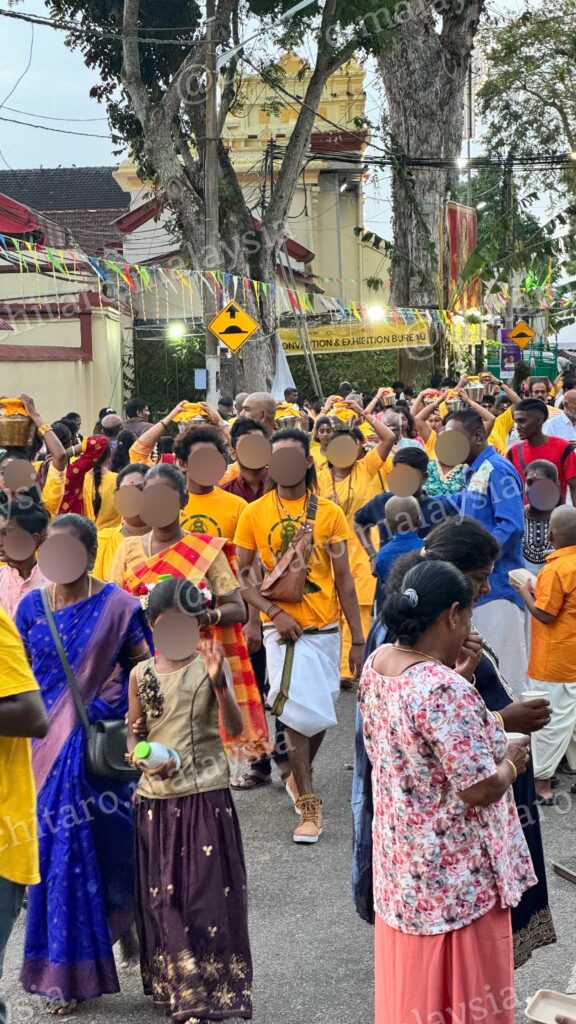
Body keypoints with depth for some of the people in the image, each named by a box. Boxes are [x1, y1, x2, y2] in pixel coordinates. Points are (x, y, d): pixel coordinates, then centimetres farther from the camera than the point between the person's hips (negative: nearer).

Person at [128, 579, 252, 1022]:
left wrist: (219, 683, -28)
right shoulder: (141, 675, 2)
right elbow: (133, 732, 10)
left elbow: (236, 728, -14)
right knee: (163, 895, 10)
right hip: (158, 798, 3)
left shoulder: (209, 665, -6)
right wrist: (142, 760, -11)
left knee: (208, 892, 2)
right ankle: (175, 987, 27)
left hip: (207, 795, -3)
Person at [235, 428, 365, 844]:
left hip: (325, 627, 2)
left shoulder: (329, 512, 0)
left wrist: (358, 639, 1)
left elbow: (343, 578, 2)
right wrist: (274, 612, -14)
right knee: (301, 712, -9)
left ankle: (299, 776, 39)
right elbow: (240, 575, 0)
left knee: (320, 713, 12)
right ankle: (309, 804, 4)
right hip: (283, 628, -2)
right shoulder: (255, 512, -1)